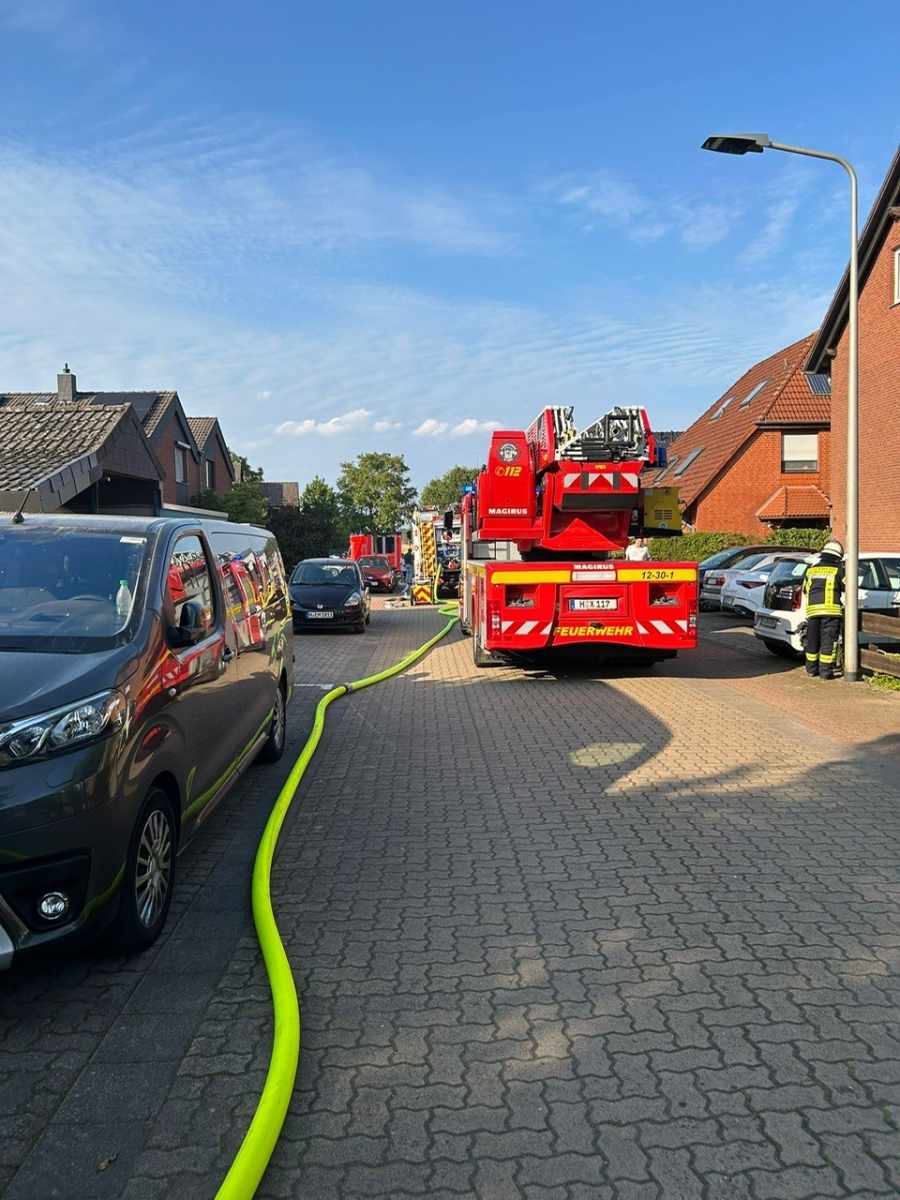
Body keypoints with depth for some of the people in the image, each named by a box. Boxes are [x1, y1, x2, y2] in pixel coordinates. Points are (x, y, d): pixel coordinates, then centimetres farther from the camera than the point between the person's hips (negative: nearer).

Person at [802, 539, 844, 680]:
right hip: (831, 610, -4)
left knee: (812, 641, 13)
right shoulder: (838, 569, 3)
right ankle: (825, 671, -1)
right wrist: (844, 607, 15)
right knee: (828, 642, -1)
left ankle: (811, 669, 23)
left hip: (812, 610, 4)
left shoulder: (810, 568, 17)